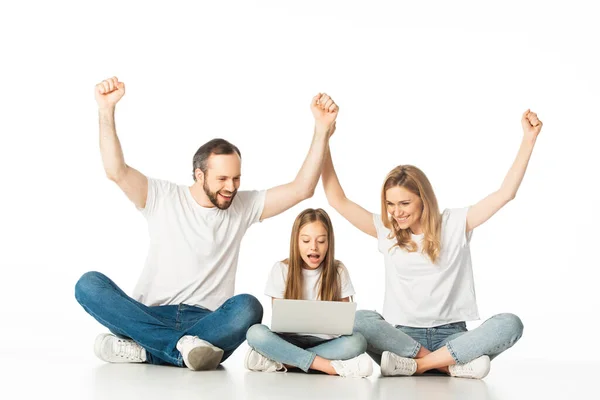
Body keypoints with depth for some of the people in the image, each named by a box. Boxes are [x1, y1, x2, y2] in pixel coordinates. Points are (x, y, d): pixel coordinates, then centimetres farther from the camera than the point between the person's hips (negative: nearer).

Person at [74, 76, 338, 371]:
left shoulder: (244, 206, 11)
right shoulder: (162, 198, 6)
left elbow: (302, 189, 4)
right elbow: (116, 172, -9)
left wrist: (322, 129, -4)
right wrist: (106, 110, -19)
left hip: (207, 324, 1)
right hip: (151, 317, 0)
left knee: (248, 307, -33)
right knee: (89, 284, -25)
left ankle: (140, 349, -31)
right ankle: (182, 346, -37)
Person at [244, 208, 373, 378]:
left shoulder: (338, 271, 2)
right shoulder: (281, 270, 1)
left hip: (325, 341, 1)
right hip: (289, 339, 0)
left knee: (357, 341, -32)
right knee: (255, 332, -31)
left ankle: (280, 361, -31)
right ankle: (332, 366, -34)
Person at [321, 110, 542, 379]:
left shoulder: (455, 224, 7)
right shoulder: (386, 231, 9)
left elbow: (505, 193, 2)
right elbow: (338, 201, 6)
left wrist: (529, 139, -4)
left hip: (452, 336, 0)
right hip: (402, 337, 1)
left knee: (510, 324, -29)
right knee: (358, 320, -32)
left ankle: (417, 365, -32)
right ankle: (454, 365, -30)